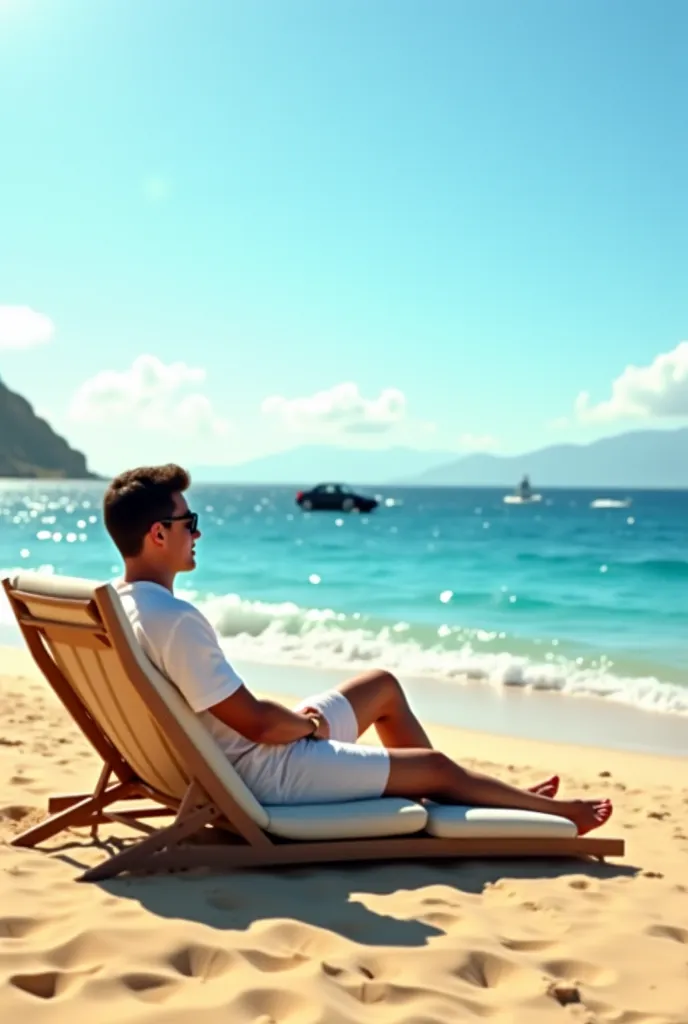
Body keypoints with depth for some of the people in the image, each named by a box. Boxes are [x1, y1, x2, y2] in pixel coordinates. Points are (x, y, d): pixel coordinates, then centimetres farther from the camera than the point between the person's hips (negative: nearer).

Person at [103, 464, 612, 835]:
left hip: (232, 755, 10)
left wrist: (295, 720, 7)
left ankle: (508, 798, 32)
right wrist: (308, 722, -6)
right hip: (264, 772, -10)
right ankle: (557, 813, 28)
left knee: (383, 685, 20)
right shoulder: (176, 619, -31)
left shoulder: (119, 603, 1)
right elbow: (258, 723, -27)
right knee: (436, 767, 3)